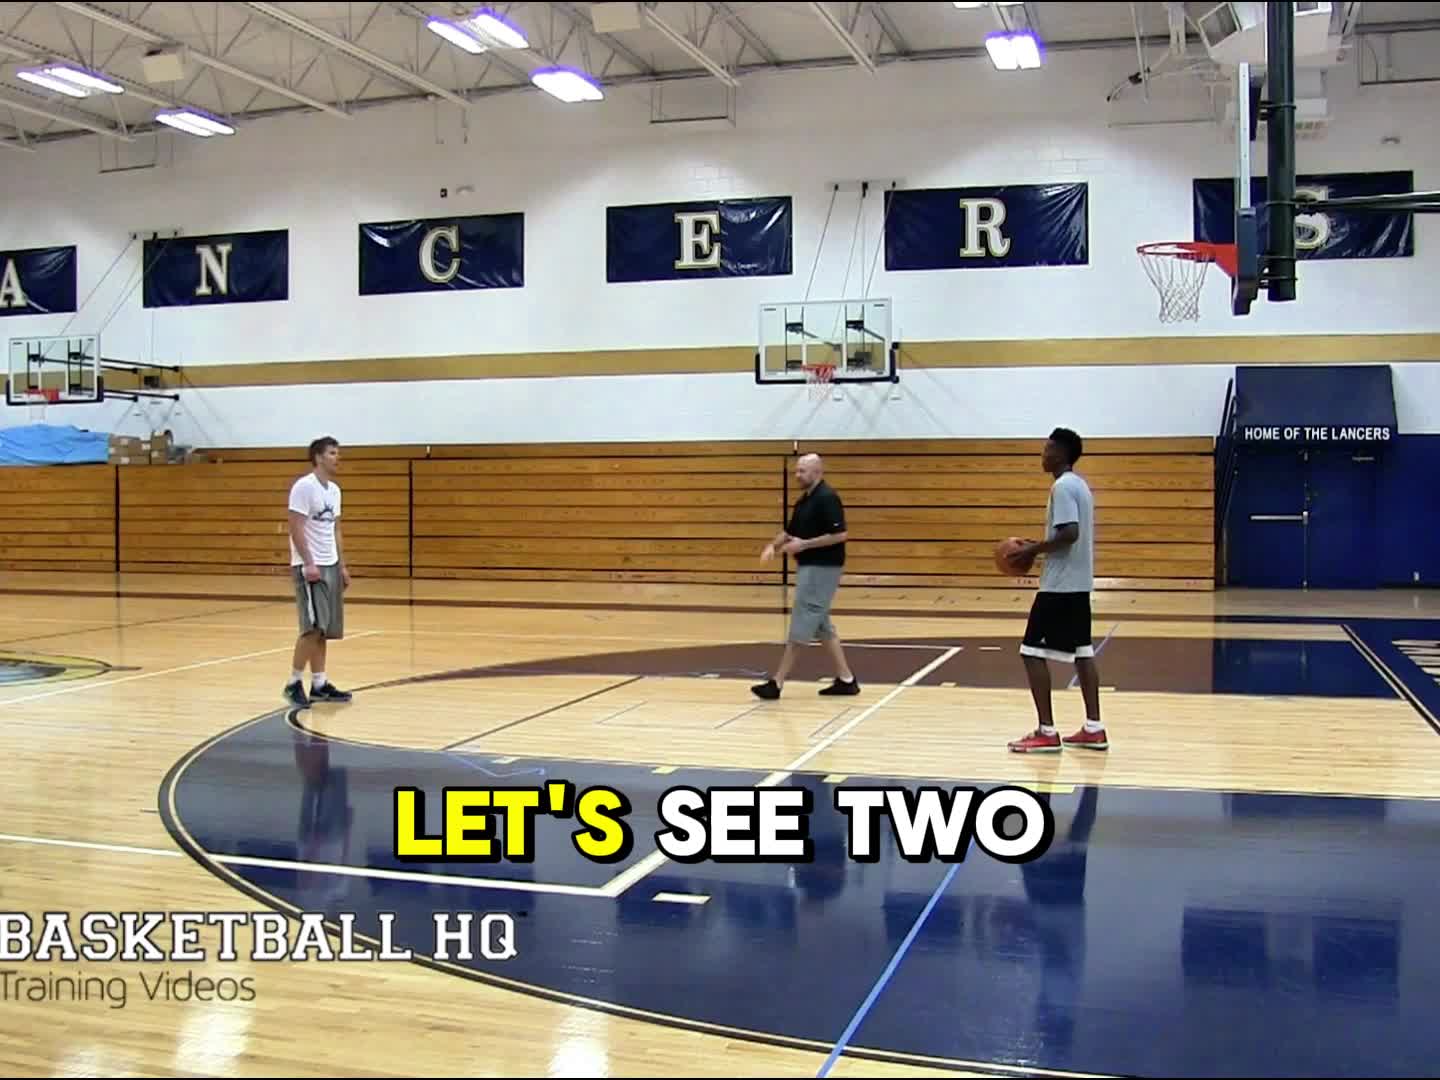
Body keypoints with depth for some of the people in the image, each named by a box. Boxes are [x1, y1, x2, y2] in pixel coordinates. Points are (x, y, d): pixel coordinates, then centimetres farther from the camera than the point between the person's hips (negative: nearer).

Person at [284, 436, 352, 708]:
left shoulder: (334, 490, 14)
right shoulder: (304, 486, -12)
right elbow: (296, 529, -17)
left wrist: (342, 566, 16)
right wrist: (308, 563, -22)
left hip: (330, 565, 9)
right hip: (309, 566, -8)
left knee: (325, 629, 8)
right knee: (313, 627, -13)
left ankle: (319, 684, 12)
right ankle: (294, 683, -3)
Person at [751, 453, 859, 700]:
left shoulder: (827, 498, -15)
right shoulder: (803, 501, 14)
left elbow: (840, 535, -21)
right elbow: (789, 531, 19)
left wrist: (804, 544, -21)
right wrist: (773, 545, -2)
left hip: (822, 569, -10)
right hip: (809, 568, 10)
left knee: (801, 626, -7)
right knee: (821, 626, 12)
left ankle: (777, 683, -5)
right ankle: (846, 679, 16)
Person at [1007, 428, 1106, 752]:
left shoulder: (1062, 487, -16)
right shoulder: (1079, 485, 15)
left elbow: (1069, 533, -25)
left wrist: (1034, 549, -15)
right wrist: (1040, 547, 16)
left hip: (1059, 585, -10)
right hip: (1078, 583, 10)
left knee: (1033, 652, -6)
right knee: (1082, 653, 12)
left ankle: (1046, 732, -5)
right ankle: (1094, 729, 14)